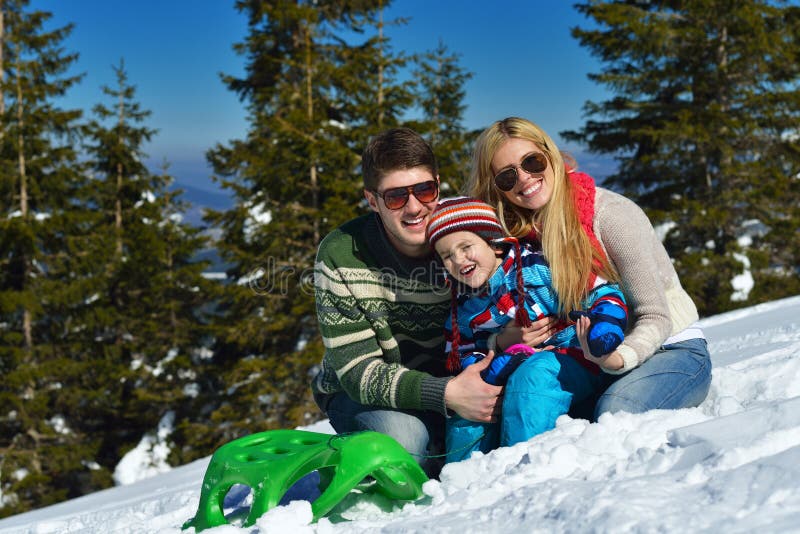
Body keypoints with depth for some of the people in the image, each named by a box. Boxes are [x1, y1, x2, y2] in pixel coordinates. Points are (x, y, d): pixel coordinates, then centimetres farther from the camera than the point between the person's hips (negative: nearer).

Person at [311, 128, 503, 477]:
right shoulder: (339, 256, -21)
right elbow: (358, 370, -23)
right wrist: (445, 394, -38)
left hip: (450, 381, 4)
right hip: (359, 394, -3)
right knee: (404, 435, -36)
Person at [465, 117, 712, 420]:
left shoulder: (612, 214, -19)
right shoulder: (520, 236, -2)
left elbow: (655, 317, -18)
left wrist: (620, 357, -39)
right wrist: (509, 338, -24)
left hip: (673, 351, -4)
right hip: (602, 359, 4)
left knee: (612, 413, -34)